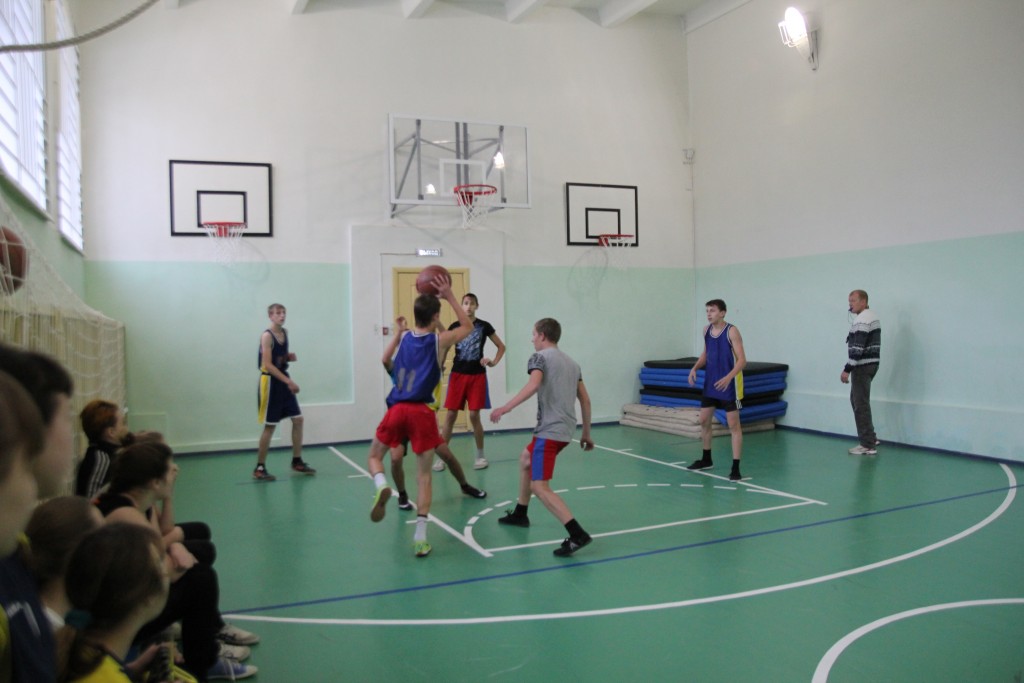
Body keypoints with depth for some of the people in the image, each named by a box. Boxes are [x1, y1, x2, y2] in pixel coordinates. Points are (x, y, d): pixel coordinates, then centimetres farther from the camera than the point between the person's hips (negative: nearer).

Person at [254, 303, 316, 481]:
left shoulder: (285, 332, 9)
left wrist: (289, 357, 0)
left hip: (283, 381, 8)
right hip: (270, 382, -8)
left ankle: (297, 461, 18)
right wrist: (289, 381, -26)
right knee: (270, 426, -3)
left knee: (297, 419, 7)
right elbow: (267, 364, -22)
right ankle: (259, 468, 7)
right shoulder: (267, 336, -15)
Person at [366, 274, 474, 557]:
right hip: (422, 411, -2)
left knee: (374, 456, 22)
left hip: (397, 409, 2)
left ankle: (381, 485, -12)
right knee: (423, 474, 8)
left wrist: (424, 299, 32)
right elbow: (468, 327, 18)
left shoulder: (404, 338, 12)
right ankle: (420, 536, 5)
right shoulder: (440, 340, 1)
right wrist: (449, 297, 15)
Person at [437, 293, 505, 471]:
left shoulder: (484, 326, 1)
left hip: (477, 375, -1)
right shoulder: (454, 326, 3)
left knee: (474, 415, -1)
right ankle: (442, 457, 8)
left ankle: (480, 455, 15)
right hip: (457, 374, 1)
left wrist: (494, 362, -7)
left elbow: (501, 346, 8)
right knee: (450, 415, 0)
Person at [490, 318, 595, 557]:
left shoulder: (540, 357, -3)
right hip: (565, 430, 9)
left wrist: (505, 408, -29)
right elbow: (585, 400, 16)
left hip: (550, 430, -9)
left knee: (540, 487, -10)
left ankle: (577, 535, -21)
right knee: (525, 459, 29)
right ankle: (519, 513, 39)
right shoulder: (572, 362, 18)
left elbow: (533, 385, -24)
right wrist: (586, 433, 22)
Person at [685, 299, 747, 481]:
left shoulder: (732, 331, -15)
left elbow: (742, 360, -18)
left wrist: (728, 377, -32)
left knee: (733, 425, -3)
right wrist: (695, 368, 1)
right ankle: (706, 460, 31)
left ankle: (735, 468, 0)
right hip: (710, 383, 7)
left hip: (729, 385, -7)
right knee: (704, 420, 13)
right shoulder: (706, 330, 6)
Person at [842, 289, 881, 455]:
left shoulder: (862, 320, -19)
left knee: (861, 405, -6)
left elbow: (857, 348, -25)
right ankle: (870, 437, 24)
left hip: (863, 366, -11)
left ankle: (868, 445, -3)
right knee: (856, 400, 20)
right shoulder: (872, 316, 14)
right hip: (870, 364, 11)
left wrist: (847, 370, -23)